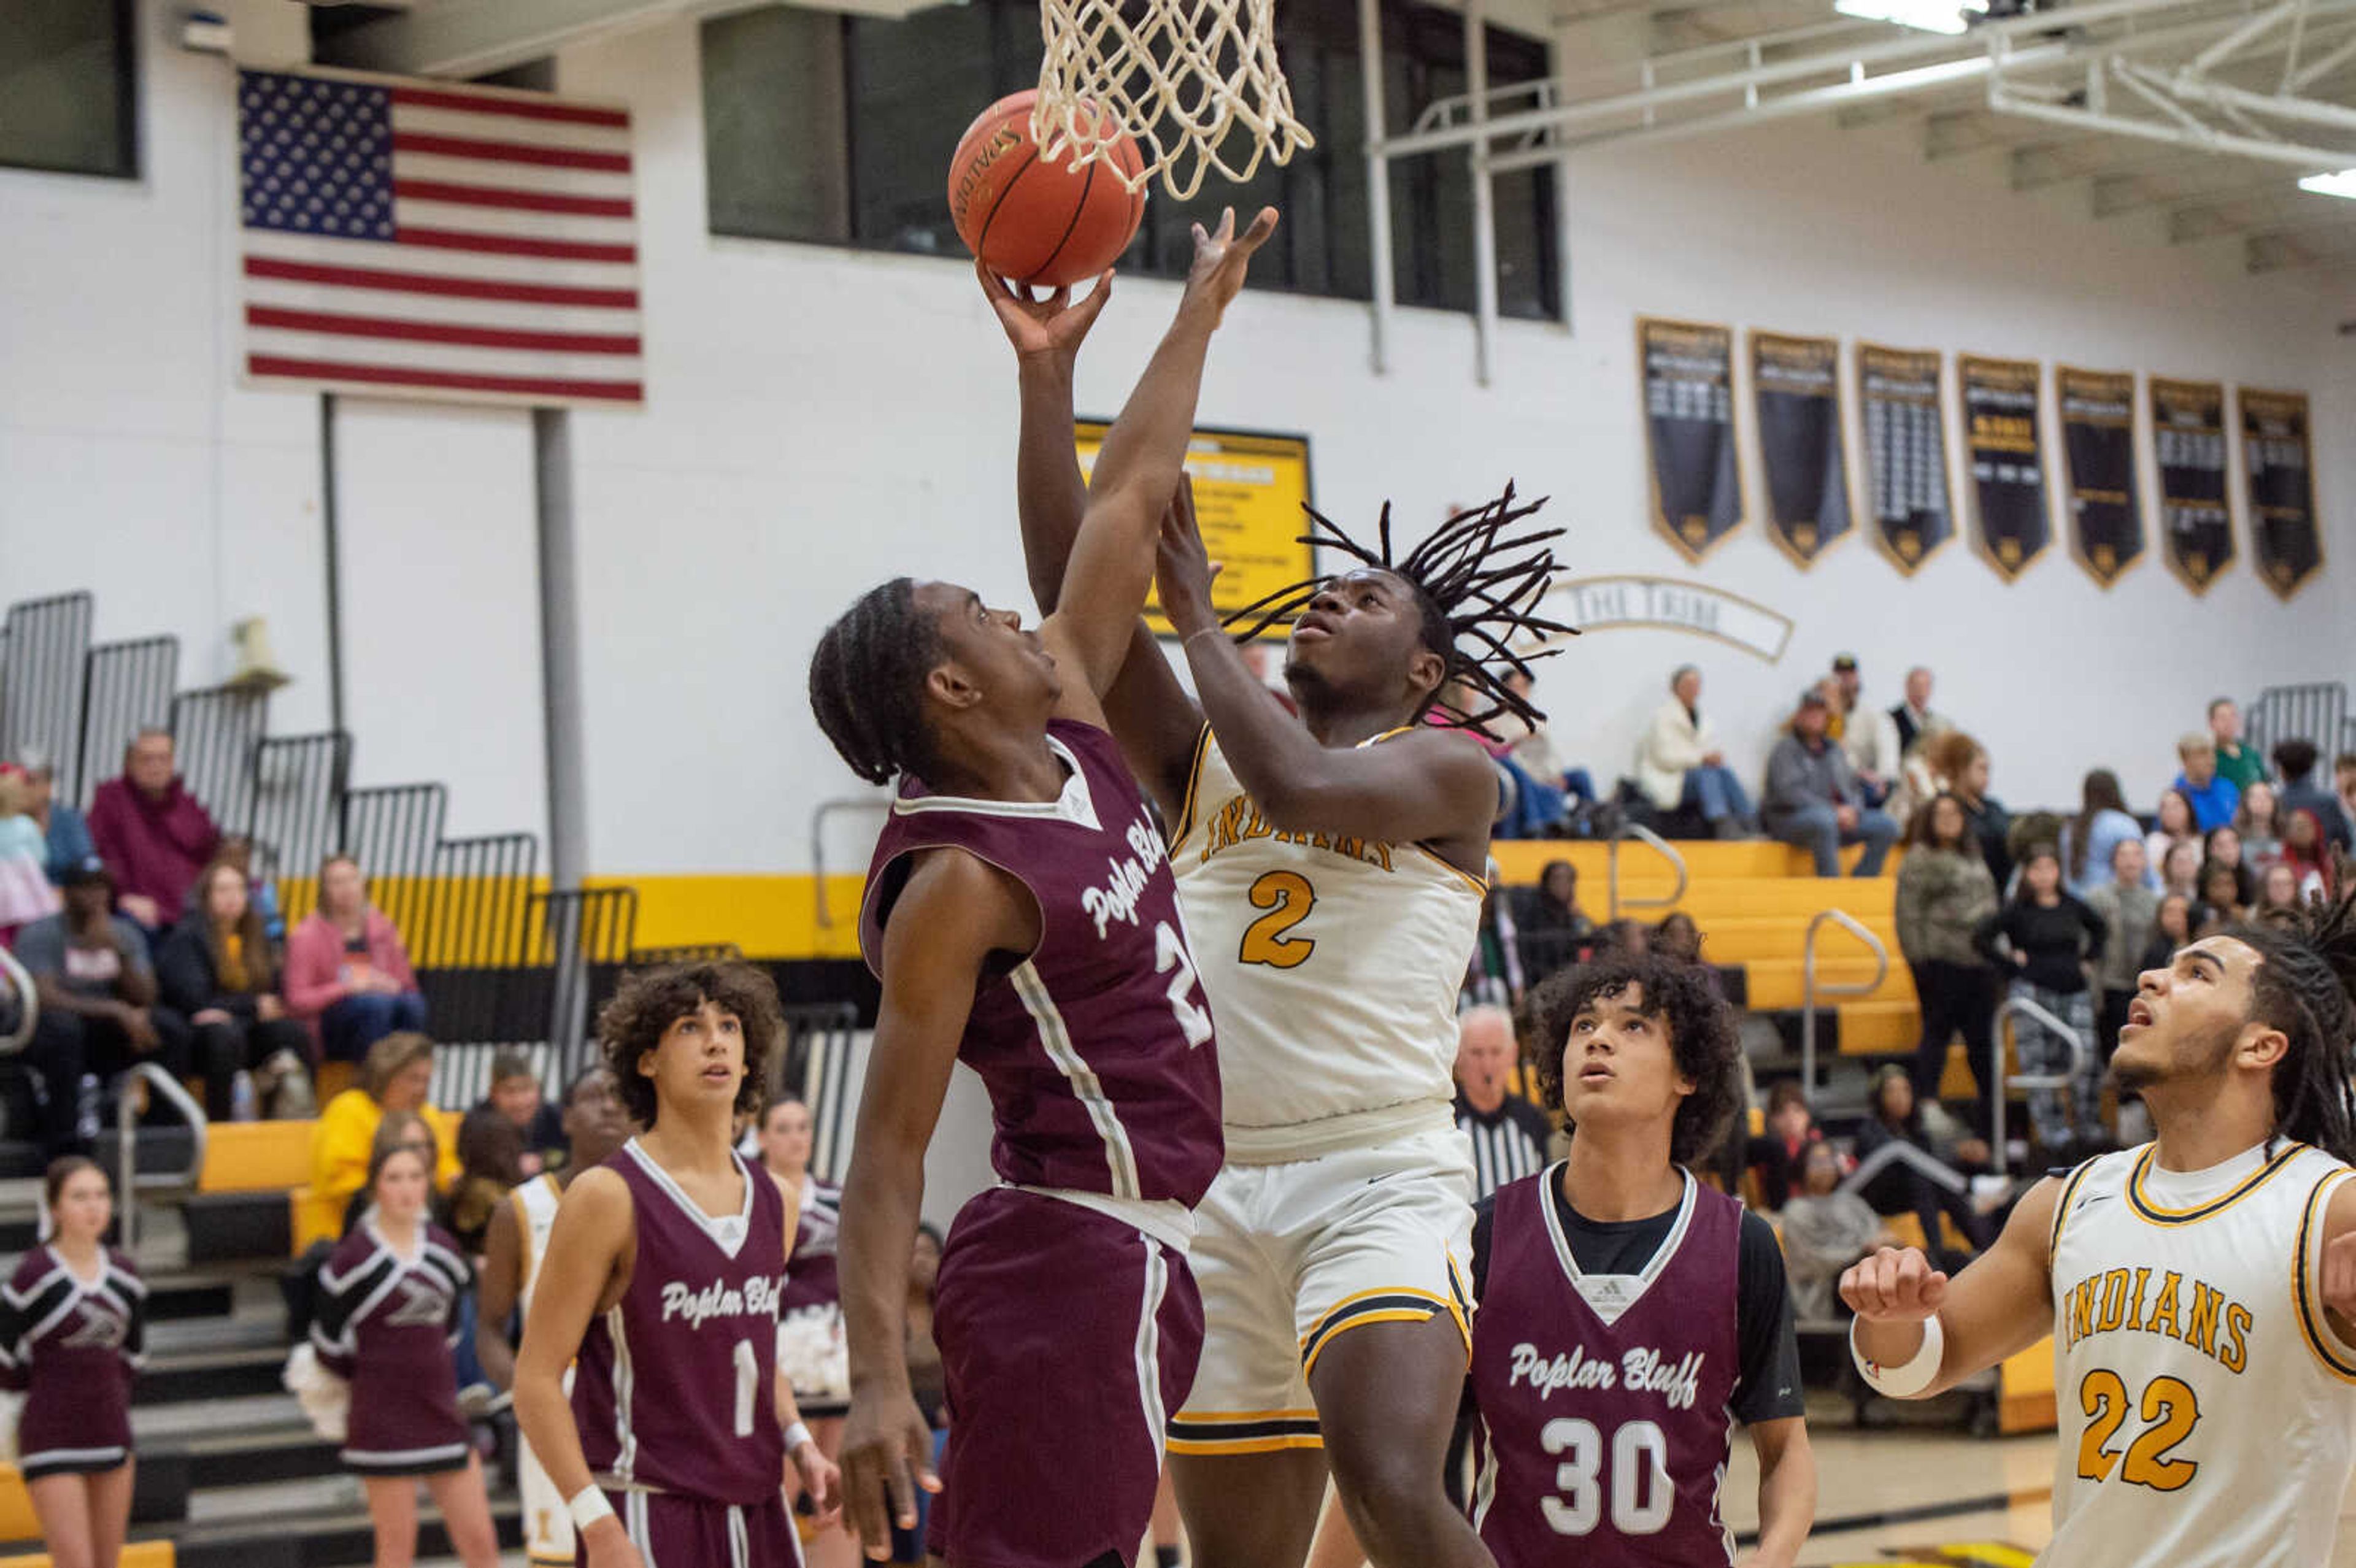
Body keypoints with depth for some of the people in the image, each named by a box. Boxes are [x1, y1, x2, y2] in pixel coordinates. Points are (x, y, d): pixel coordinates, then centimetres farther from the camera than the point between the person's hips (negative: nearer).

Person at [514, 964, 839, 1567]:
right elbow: (536, 1377, -11)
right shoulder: (608, 1196, -9)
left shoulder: (769, 1201, 11)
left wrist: (799, 1443, 8)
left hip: (758, 1510, 7)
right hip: (647, 1514, -7)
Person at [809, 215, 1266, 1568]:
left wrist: (1203, 309, 25)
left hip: (1132, 1252, 10)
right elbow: (888, 1156, -17)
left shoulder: (1072, 735, 9)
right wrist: (879, 1380, -25)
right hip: (1077, 1259, -10)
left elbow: (1124, 503, 19)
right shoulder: (955, 885, -15)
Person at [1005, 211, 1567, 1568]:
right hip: (1219, 1190, 5)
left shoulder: (1453, 772, 3)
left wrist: (1198, 612, -4)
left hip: (1382, 1183, -5)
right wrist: (1047, 374, -1)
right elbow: (1074, 593, 6)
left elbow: (1301, 785, -17)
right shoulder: (1202, 764, 16)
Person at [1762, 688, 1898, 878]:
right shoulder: (1786, 748, 1)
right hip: (1791, 818, -7)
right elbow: (1789, 791, -14)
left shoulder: (1833, 750, 23)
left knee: (1887, 826, -10)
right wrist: (1834, 811, -20)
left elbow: (1854, 789, 20)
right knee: (1825, 820, -40)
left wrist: (1853, 810, -6)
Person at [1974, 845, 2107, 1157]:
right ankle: (2051, 1129, -3)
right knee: (2040, 1064, -7)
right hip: (2034, 993, -3)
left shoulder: (2071, 907, 11)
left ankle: (2091, 1129, 8)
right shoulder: (2018, 910, -1)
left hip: (2075, 991, 3)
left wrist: (2089, 957, 17)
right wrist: (2011, 963, -5)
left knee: (2087, 1059, -5)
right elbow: (1981, 939, -5)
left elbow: (2099, 928, 30)